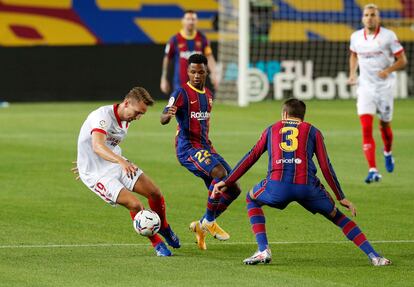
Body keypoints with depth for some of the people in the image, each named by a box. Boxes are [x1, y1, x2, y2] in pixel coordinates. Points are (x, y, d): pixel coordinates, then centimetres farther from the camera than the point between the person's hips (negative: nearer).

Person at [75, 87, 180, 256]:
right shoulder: (103, 115, -25)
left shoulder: (126, 121, 5)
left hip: (116, 165, 8)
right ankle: (156, 243, 0)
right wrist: (121, 161, -56)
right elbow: (97, 147, -40)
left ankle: (164, 228, 29)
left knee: (155, 193, -1)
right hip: (96, 174, -8)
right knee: (135, 205, -22)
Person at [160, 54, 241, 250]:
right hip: (188, 147, -8)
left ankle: (201, 226, 16)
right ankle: (209, 222, -16)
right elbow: (163, 120, -21)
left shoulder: (208, 95, 15)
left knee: (233, 189, 3)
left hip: (205, 147, 8)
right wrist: (168, 114, -44)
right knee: (220, 173, -31)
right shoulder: (181, 93, -9)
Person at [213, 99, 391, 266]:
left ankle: (263, 250, 15)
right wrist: (341, 197, 19)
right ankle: (373, 256, 8)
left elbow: (250, 158, 26)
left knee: (252, 199, 32)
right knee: (336, 216, 22)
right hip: (307, 187, 0)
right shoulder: (312, 131, 22)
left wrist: (226, 182, 34)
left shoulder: (272, 130, 27)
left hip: (277, 186, 0)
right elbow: (326, 167, 15)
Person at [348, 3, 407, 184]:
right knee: (366, 128, -13)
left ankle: (388, 153, 46)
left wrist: (388, 70, -22)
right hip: (365, 87, 2)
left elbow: (402, 60, -6)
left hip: (385, 86, -2)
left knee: (384, 125, 13)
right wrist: (352, 73, 7)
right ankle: (373, 171, -17)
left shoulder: (388, 36, -9)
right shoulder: (356, 37, 1)